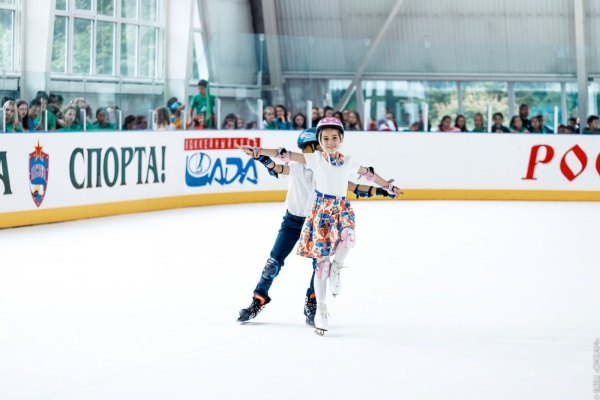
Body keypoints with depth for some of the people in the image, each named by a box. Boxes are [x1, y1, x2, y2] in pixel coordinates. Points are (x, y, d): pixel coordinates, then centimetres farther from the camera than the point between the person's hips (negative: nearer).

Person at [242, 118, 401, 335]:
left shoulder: (348, 162, 8)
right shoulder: (315, 158, -1)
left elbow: (369, 174, 23)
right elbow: (286, 155, -8)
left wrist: (388, 187, 31)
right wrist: (260, 151, -17)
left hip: (342, 208, 2)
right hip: (321, 210, -2)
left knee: (347, 237, -34)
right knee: (322, 260, -2)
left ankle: (336, 269, -4)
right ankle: (321, 310, 9)